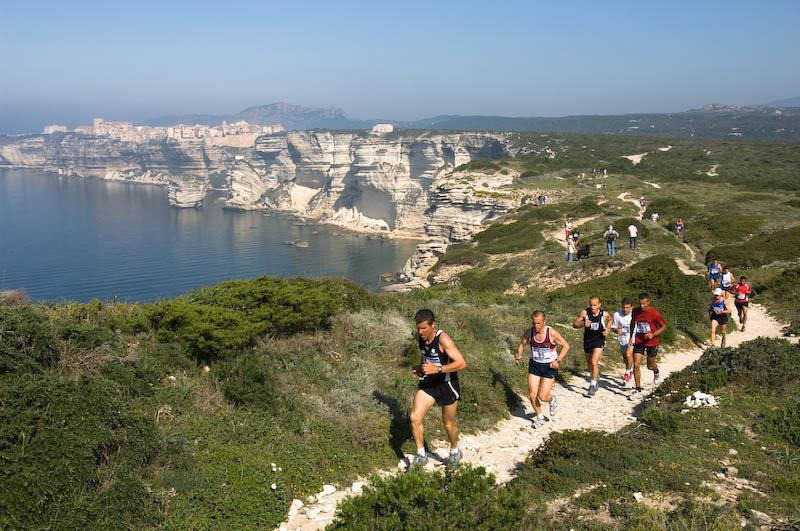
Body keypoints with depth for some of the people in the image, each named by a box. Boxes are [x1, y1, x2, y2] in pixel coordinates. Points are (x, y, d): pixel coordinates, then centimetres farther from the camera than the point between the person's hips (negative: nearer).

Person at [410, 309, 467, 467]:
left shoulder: (443, 339, -26)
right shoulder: (419, 336, -5)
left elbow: (462, 363, -32)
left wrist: (437, 369, -38)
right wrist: (421, 368, 1)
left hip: (447, 384, -5)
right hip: (427, 383, 5)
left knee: (449, 424, 12)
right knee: (415, 417, -12)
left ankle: (455, 451, 40)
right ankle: (421, 454, 4)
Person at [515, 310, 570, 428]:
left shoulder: (552, 333, -19)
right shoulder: (529, 333, -9)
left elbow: (566, 346, -8)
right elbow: (522, 344, 9)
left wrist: (558, 360, -18)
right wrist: (518, 355, -11)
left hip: (549, 367, -3)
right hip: (534, 365, 4)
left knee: (542, 397, -7)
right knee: (532, 395, 0)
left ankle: (552, 400, 30)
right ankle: (540, 417, 26)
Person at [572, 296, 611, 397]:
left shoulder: (604, 314, -11)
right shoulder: (585, 313, -13)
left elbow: (610, 320, 13)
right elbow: (574, 324, -10)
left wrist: (607, 328, -5)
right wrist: (583, 324, -29)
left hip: (599, 341, -3)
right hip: (587, 341, 3)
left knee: (594, 362, -18)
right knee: (589, 364, 17)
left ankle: (593, 385, -8)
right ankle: (596, 376, 46)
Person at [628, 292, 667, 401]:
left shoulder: (654, 313, -17)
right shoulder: (635, 311, -4)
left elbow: (664, 326, -8)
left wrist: (653, 334, -22)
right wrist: (632, 338, 10)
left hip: (652, 342, -3)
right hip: (639, 342, 3)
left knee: (650, 366, 12)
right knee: (636, 365, -8)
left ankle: (656, 371, 52)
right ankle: (638, 390, 0)